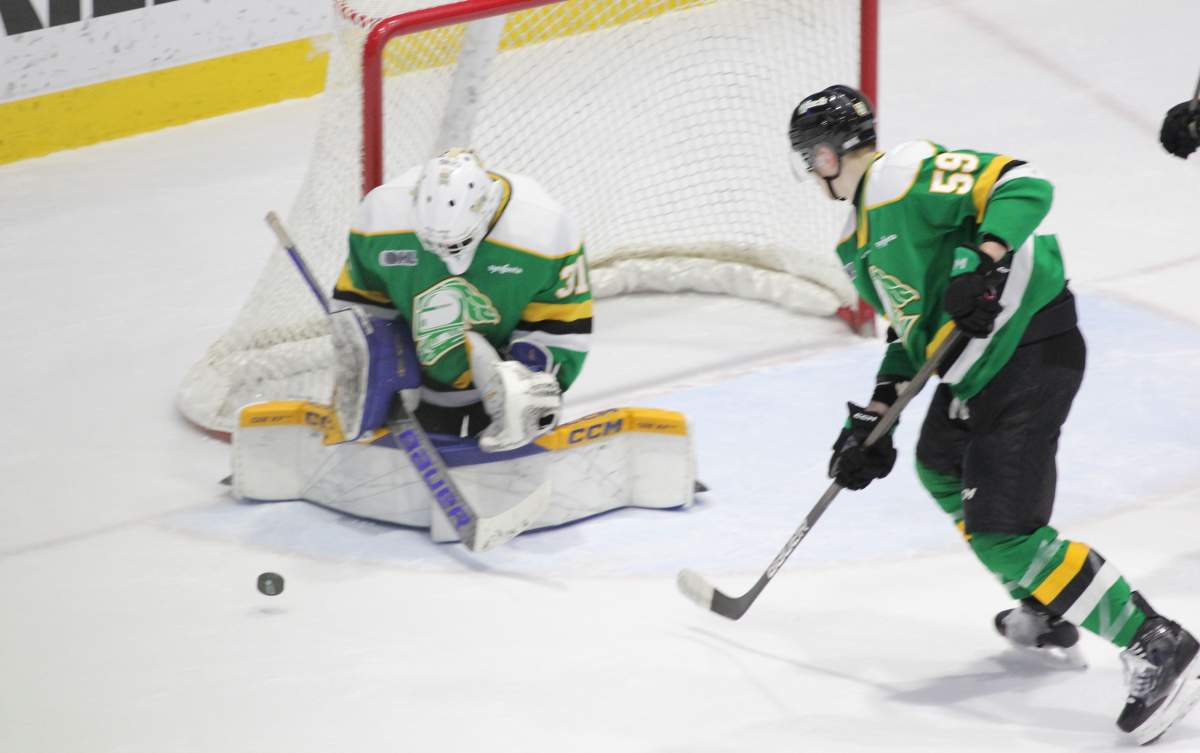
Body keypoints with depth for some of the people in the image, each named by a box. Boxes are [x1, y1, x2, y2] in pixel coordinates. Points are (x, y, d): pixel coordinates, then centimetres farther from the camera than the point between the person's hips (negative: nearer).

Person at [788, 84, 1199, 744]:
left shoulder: (906, 176, -15)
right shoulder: (859, 238, 18)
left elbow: (1024, 186, -25)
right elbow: (913, 329, 23)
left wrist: (983, 263, -37)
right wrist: (872, 420, 16)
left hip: (1032, 349, -12)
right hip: (977, 366, 12)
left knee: (1000, 529, -15)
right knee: (942, 466, 32)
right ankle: (1045, 616, 41)